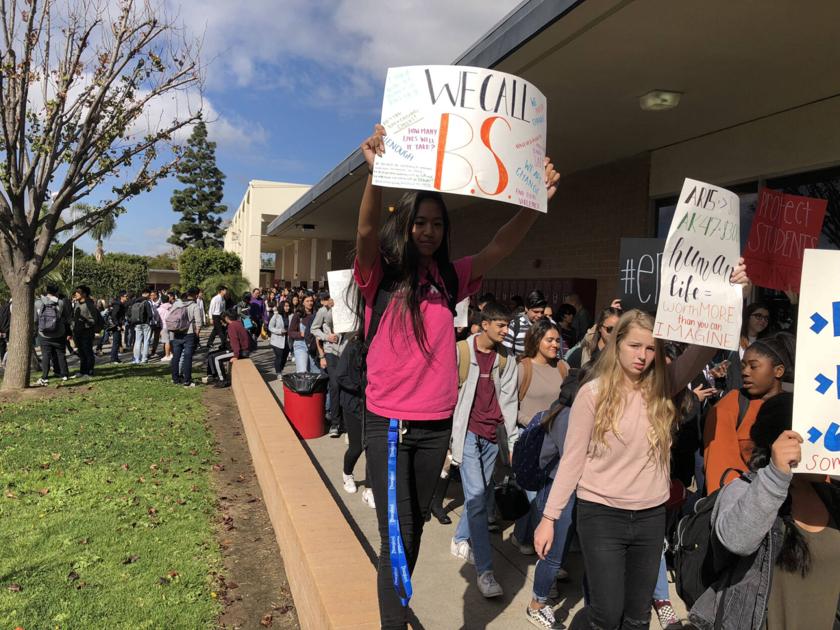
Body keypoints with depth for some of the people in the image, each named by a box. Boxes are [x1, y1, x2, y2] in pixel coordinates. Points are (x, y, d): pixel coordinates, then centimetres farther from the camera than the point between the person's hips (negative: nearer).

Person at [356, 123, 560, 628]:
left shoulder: (451, 278, 5)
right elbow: (366, 231, -24)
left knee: (415, 528, 20)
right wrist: (377, 173, -41)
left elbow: (501, 247, -1)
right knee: (397, 535, -1)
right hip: (388, 421, -4)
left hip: (437, 422, 5)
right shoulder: (381, 274, -6)